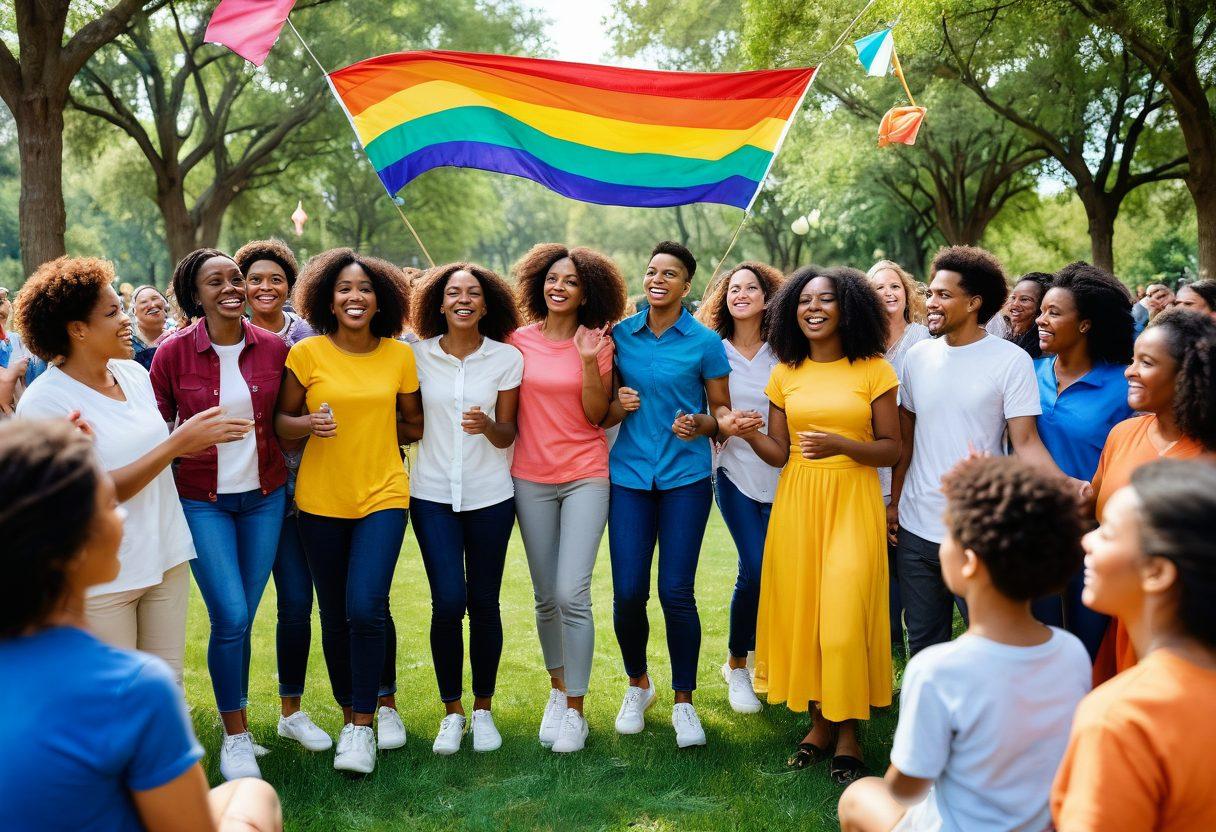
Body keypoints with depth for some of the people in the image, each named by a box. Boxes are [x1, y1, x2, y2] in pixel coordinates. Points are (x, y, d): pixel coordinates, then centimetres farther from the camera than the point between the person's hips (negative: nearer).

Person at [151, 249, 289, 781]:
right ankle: (235, 736, 9)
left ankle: (235, 718, 25)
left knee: (242, 617, 8)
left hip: (264, 496, 3)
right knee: (230, 616, -9)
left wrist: (285, 480, 3)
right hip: (202, 500, -2)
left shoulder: (272, 348, -2)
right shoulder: (173, 352, -9)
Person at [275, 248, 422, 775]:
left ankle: (364, 721, 3)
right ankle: (351, 711, 28)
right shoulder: (308, 353, -2)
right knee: (335, 614, 9)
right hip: (321, 499, 1)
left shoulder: (399, 356, 1)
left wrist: (375, 429, 0)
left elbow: (415, 424, 12)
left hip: (383, 494, -1)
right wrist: (310, 424, -17)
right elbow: (281, 422, 1)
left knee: (366, 606, -14)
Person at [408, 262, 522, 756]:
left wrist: (489, 426, -20)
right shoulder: (417, 354, 0)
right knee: (448, 603, -8)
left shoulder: (507, 358, -1)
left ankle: (483, 710, 22)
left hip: (490, 494, 0)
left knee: (483, 603, 4)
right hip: (433, 493, 0)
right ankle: (451, 711, 12)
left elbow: (507, 435, -1)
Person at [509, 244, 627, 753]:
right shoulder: (518, 340, 3)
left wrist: (588, 361, -15)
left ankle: (575, 709, 3)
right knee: (546, 597, 10)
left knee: (572, 595, -10)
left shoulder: (598, 343, 0)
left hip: (585, 476, -2)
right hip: (531, 477, 2)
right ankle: (557, 690, 31)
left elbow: (597, 416, -6)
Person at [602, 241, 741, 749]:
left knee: (676, 592, -4)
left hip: (686, 477, -2)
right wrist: (616, 405, -9)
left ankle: (683, 702, 15)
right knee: (628, 593, -1)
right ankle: (638, 685, 26)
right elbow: (601, 413, 13)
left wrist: (700, 423, -16)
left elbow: (722, 411, 5)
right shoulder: (620, 334, 6)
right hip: (630, 475, 2)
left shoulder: (704, 342, 0)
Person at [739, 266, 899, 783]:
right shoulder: (785, 375, 9)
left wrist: (841, 444, -18)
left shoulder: (874, 370, -1)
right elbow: (779, 453, 9)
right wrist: (749, 435, -11)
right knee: (800, 610, 5)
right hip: (796, 502, 3)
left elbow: (890, 450, -1)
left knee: (845, 617, -6)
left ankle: (847, 732, 12)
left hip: (853, 502, -3)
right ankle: (820, 721, 22)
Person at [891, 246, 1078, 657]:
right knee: (922, 643, 16)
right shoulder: (918, 356, 5)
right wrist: (894, 501, 10)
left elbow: (1026, 442, -11)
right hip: (916, 530, 4)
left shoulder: (1011, 360, -8)